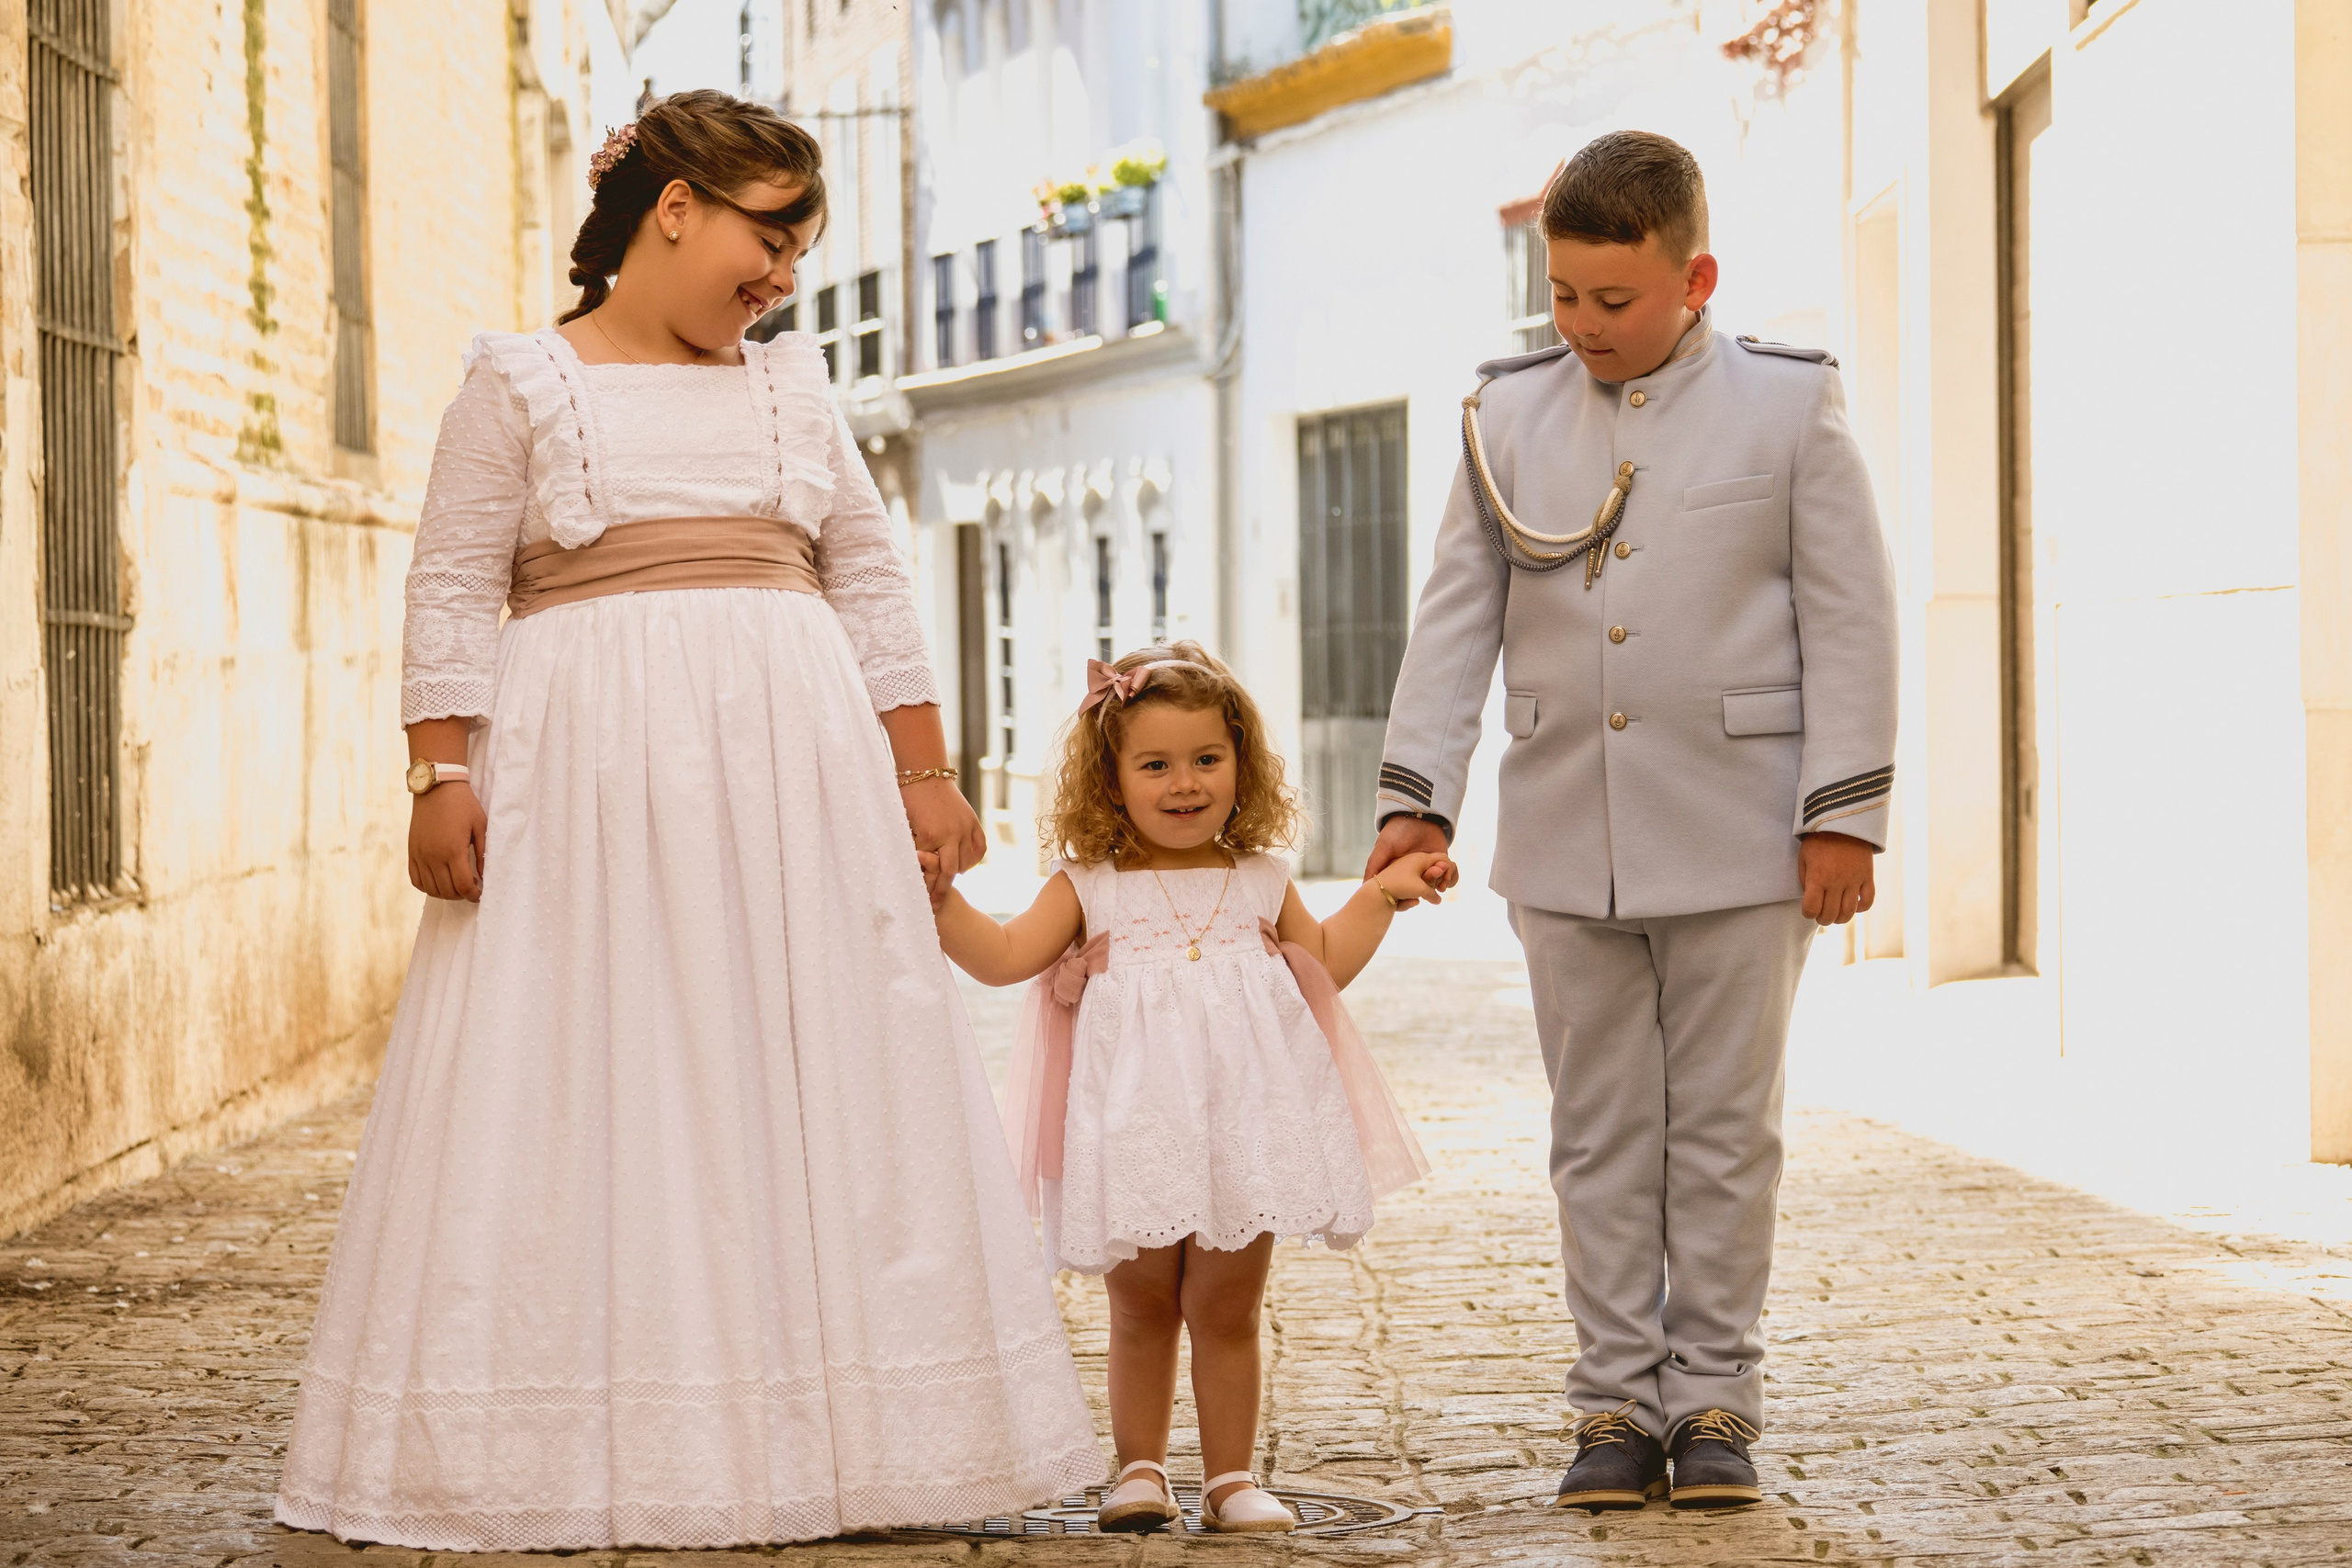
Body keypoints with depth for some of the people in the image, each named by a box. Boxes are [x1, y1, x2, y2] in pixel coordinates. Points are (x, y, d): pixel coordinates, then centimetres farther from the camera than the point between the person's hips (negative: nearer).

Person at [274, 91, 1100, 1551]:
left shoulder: (791, 390, 17)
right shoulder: (522, 382, 5)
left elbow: (872, 591, 16)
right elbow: (454, 592, 0)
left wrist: (927, 773, 8)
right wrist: (442, 777, -10)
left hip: (793, 772, 4)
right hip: (587, 772, -4)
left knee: (813, 1091, 1)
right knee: (588, 1104, -6)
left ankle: (804, 1436, 7)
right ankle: (566, 1453, -1)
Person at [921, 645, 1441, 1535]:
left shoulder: (1260, 882, 11)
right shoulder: (1090, 886, 3)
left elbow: (1327, 964, 22)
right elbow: (1003, 958, -4)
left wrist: (1381, 895, 15)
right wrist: (937, 897, -14)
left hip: (1243, 1122, 1)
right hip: (1139, 1126, -1)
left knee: (1227, 1308, 6)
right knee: (1141, 1306, 7)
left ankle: (1229, 1477, 13)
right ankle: (1140, 1469, 19)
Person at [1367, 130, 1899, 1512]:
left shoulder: (1790, 407, -1)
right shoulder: (1509, 417, 6)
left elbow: (1849, 619, -2)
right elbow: (1459, 617, 7)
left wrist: (1844, 813, -6)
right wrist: (1420, 796, 0)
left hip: (1739, 841, -3)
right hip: (1565, 842, 3)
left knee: (1725, 1130, 4)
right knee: (1601, 1136, 6)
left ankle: (1716, 1401, 13)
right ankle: (1619, 1404, 13)